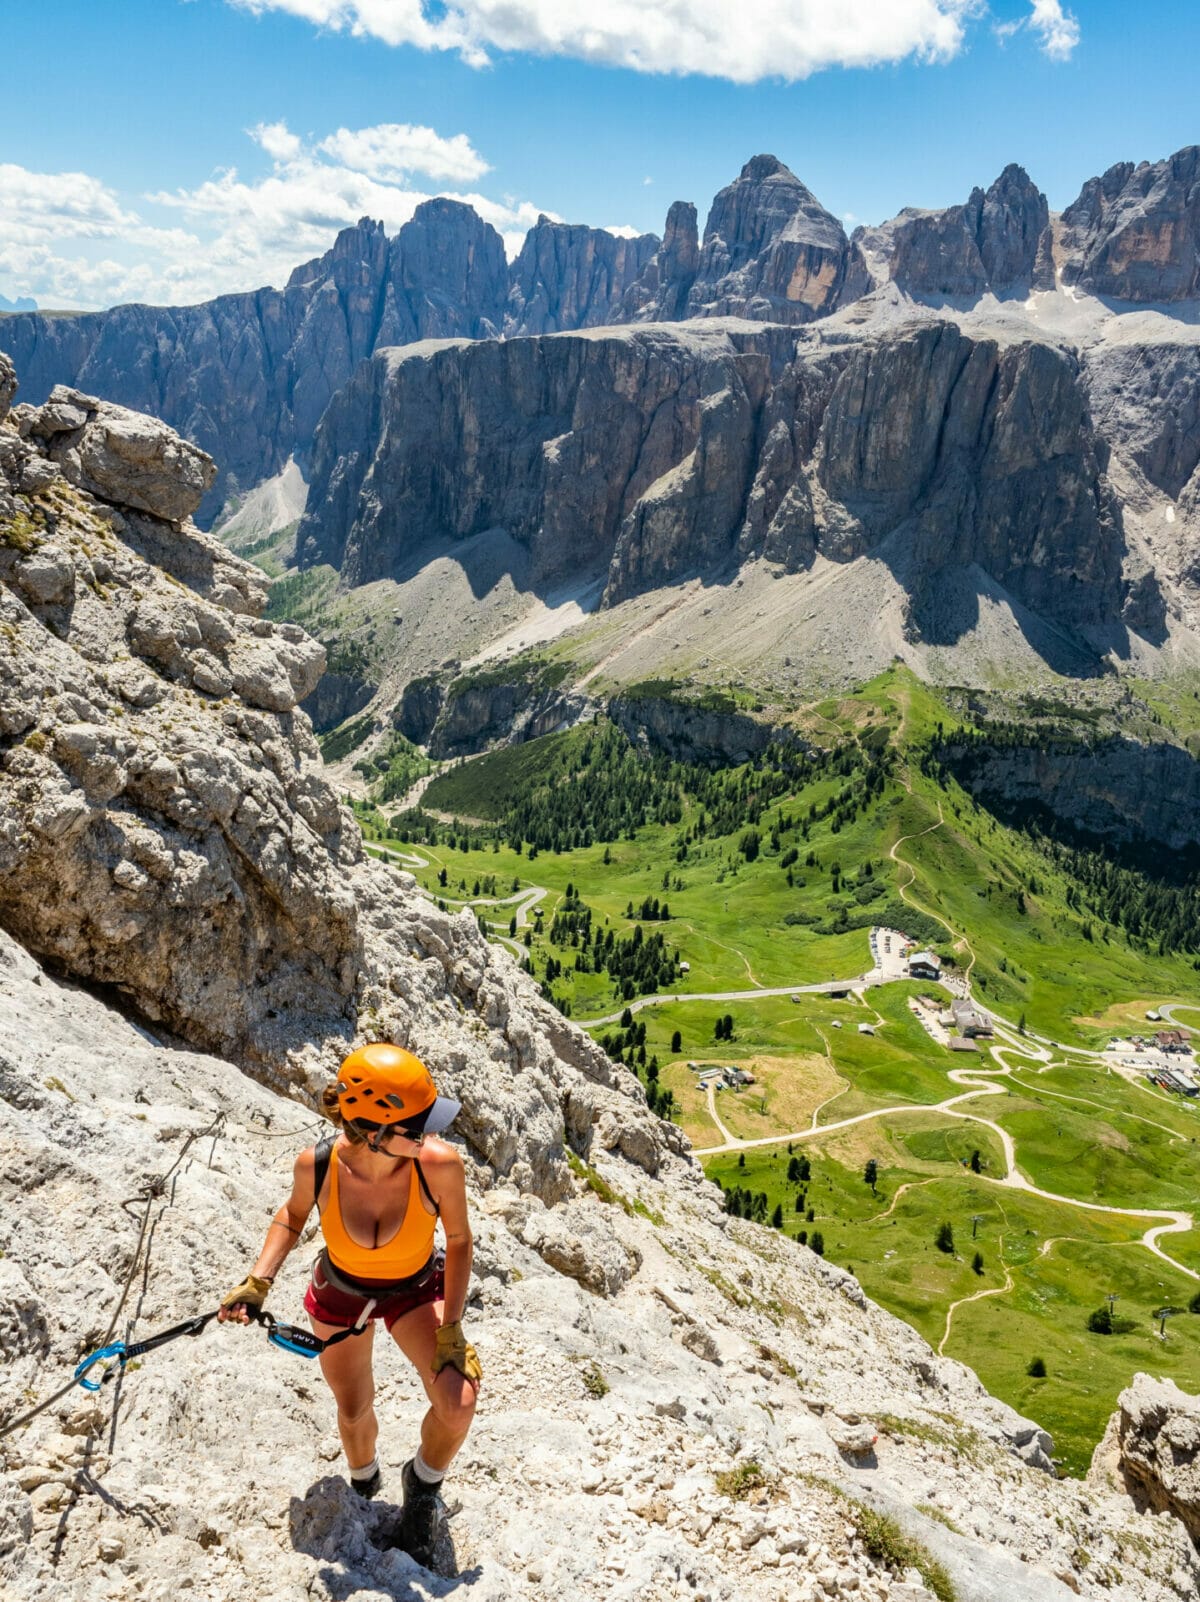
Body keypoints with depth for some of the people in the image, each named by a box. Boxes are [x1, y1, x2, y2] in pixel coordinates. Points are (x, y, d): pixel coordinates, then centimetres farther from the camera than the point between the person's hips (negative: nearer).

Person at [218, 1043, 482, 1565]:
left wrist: (451, 1328, -16)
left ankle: (422, 1487, 18)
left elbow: (458, 1241, -17)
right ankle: (364, 1489, 55)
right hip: (341, 1292, 1)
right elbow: (293, 1215, -7)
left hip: (416, 1291, -1)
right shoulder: (317, 1165, -32)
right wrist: (258, 1281, -18)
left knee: (457, 1406, -17)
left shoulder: (439, 1163, -36)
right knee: (353, 1411, 18)